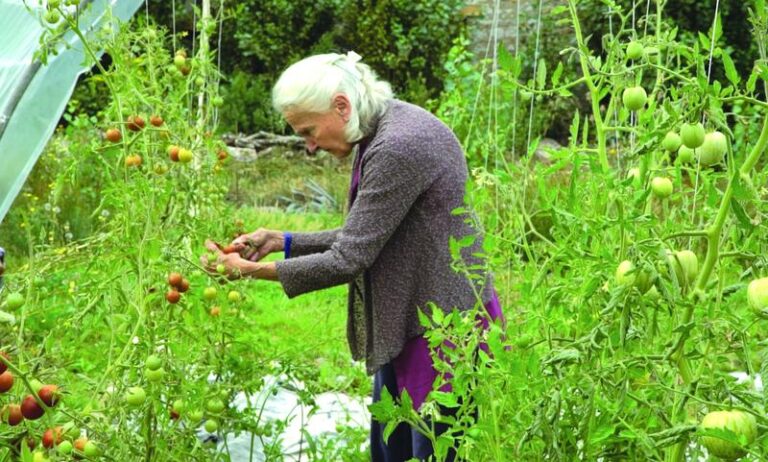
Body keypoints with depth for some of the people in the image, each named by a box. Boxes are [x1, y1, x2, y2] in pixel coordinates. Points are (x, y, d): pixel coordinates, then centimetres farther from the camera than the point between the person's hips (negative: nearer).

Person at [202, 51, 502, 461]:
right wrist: (283, 241, 6)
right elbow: (363, 239, 13)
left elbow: (349, 260, -22)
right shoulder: (381, 131, 7)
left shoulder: (397, 149, -24)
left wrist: (254, 270, -13)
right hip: (407, 326, 10)